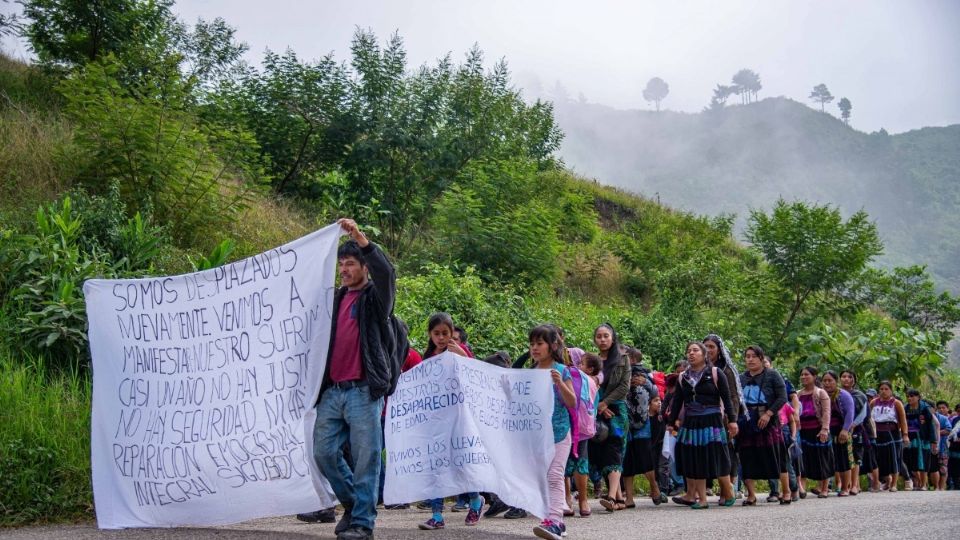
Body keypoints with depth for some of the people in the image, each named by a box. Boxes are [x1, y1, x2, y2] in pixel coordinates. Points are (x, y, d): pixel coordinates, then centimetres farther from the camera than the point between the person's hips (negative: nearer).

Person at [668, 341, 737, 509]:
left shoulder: (715, 373, 1)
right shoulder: (683, 377, 12)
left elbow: (726, 399, -2)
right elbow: (677, 401, 14)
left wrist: (732, 420, -9)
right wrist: (671, 422, 10)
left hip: (712, 422, -4)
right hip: (690, 423, 4)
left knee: (716, 460, -3)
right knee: (694, 461, 0)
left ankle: (728, 494, 14)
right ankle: (701, 499, 4)